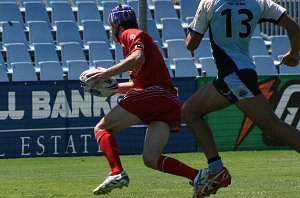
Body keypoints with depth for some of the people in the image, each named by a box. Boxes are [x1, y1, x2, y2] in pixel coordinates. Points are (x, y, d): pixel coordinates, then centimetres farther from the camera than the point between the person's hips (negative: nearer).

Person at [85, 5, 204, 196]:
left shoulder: (130, 34, 6)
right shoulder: (143, 39, 34)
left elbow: (138, 58, -16)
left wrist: (108, 73, -13)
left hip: (151, 94, -8)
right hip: (171, 103, 8)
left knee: (102, 129, 4)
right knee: (151, 159, 4)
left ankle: (117, 173, -20)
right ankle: (198, 176, -16)